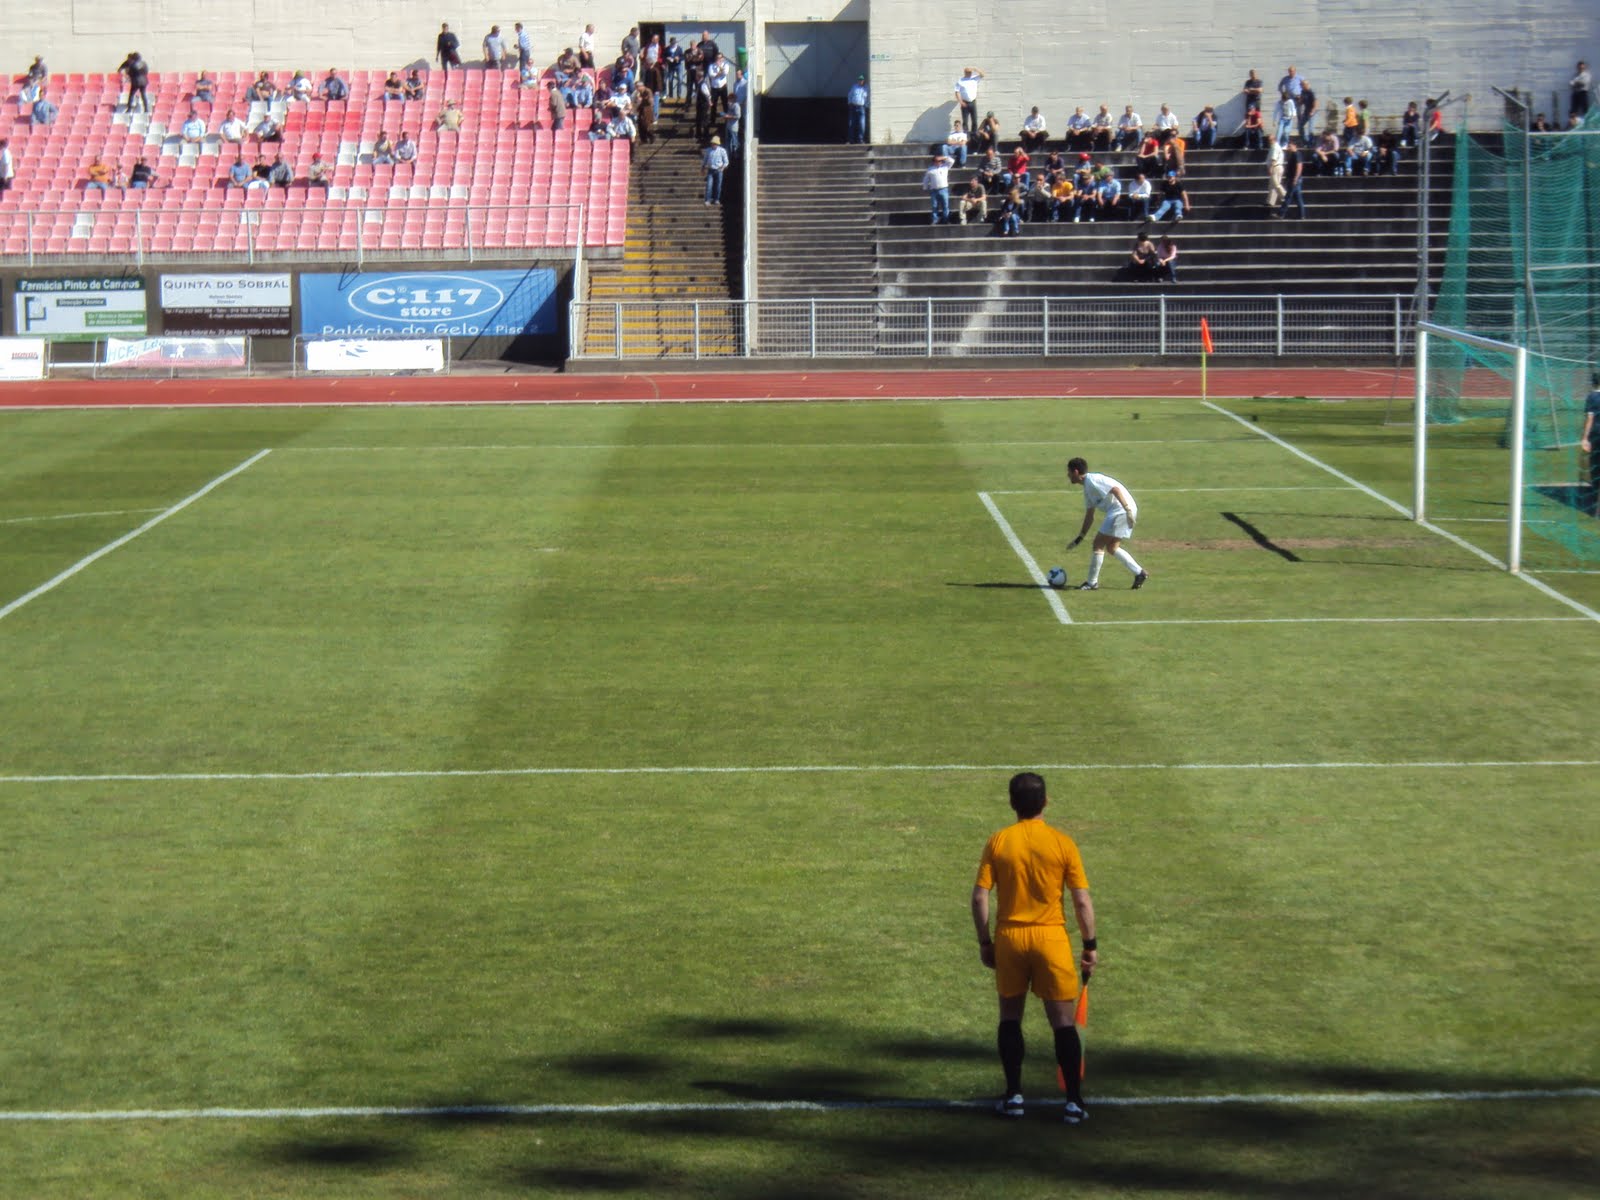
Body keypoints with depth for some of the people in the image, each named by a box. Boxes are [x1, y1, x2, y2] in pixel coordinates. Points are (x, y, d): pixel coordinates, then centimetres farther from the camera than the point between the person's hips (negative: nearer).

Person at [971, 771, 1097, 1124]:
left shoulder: (997, 843, -2)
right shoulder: (1063, 844, -6)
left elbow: (980, 897, -4)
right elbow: (1082, 901, -6)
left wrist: (984, 942, 6)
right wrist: (1090, 945, 4)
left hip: (1009, 936, 1)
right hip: (1051, 937, -1)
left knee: (1010, 1018, 16)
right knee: (1063, 1022, 5)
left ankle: (1013, 1096, 16)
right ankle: (1074, 1102, 4)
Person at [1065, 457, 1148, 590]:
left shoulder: (1092, 480, -9)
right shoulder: (1087, 487, 21)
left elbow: (1115, 489, -21)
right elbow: (1089, 516, 24)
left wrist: (1127, 510, -28)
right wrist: (1079, 538, 24)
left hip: (1120, 511, -10)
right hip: (1121, 512, 10)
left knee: (1098, 544, -3)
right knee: (1111, 548, 16)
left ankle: (1091, 582, 4)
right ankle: (1139, 573, 14)